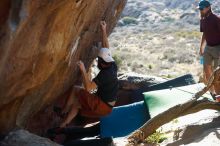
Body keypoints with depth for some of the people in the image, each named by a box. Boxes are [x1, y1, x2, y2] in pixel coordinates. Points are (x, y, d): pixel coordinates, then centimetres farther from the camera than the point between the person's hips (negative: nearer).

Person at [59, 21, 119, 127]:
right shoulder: (113, 67, 1)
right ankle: (62, 126, 17)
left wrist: (83, 70, -34)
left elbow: (88, 88, -34)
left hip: (101, 106, -9)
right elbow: (106, 49, 10)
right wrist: (104, 31, 9)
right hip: (108, 105, 9)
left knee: (76, 90, -3)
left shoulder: (104, 73, -25)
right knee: (76, 103, 15)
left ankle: (63, 112, 13)